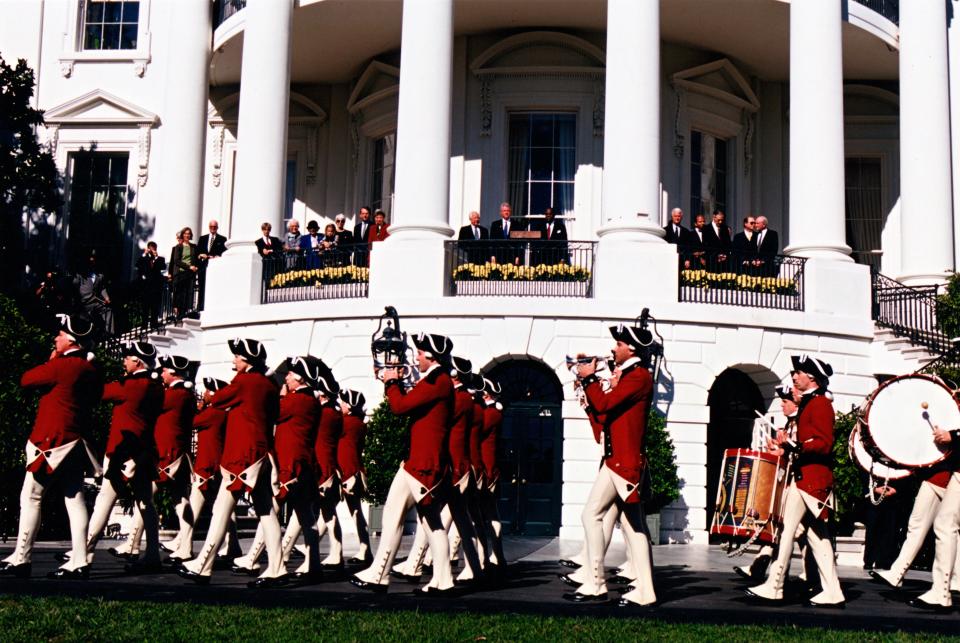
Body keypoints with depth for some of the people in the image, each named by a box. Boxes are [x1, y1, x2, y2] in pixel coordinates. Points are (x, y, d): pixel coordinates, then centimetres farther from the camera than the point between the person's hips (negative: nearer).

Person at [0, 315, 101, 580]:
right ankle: (79, 562, 4)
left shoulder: (61, 365, -14)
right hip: (76, 442, 8)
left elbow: (26, 380, -6)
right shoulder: (90, 370, 10)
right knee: (75, 499, 5)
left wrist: (50, 360, 7)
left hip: (52, 441, -8)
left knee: (30, 498, 0)